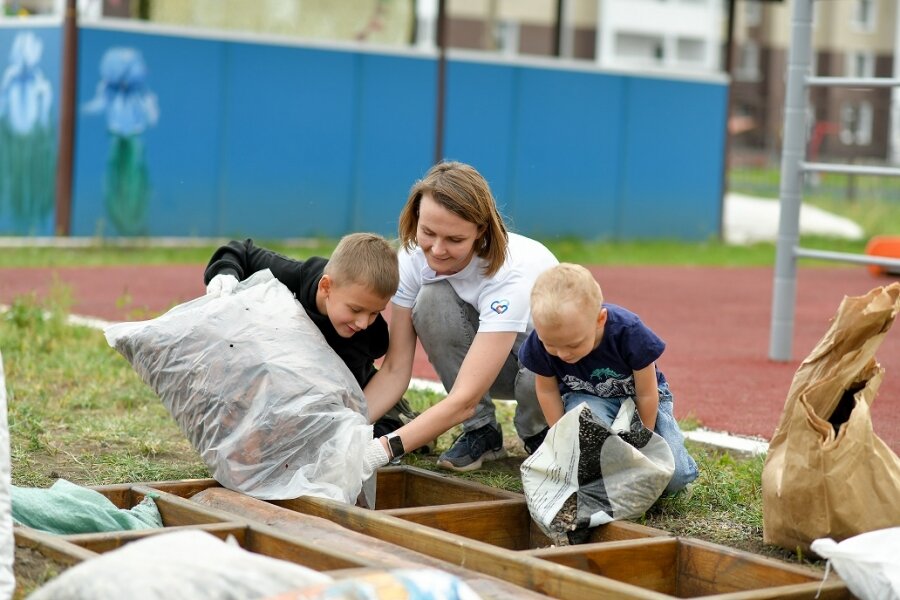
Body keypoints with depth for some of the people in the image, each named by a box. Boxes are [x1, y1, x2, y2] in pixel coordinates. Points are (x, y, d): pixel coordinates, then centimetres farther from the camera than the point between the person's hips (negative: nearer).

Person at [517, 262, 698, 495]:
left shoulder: (629, 333, -34)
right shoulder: (542, 343, -28)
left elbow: (646, 394, -19)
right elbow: (547, 390, -6)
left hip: (635, 397, -1)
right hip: (587, 397, 1)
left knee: (676, 476, -18)